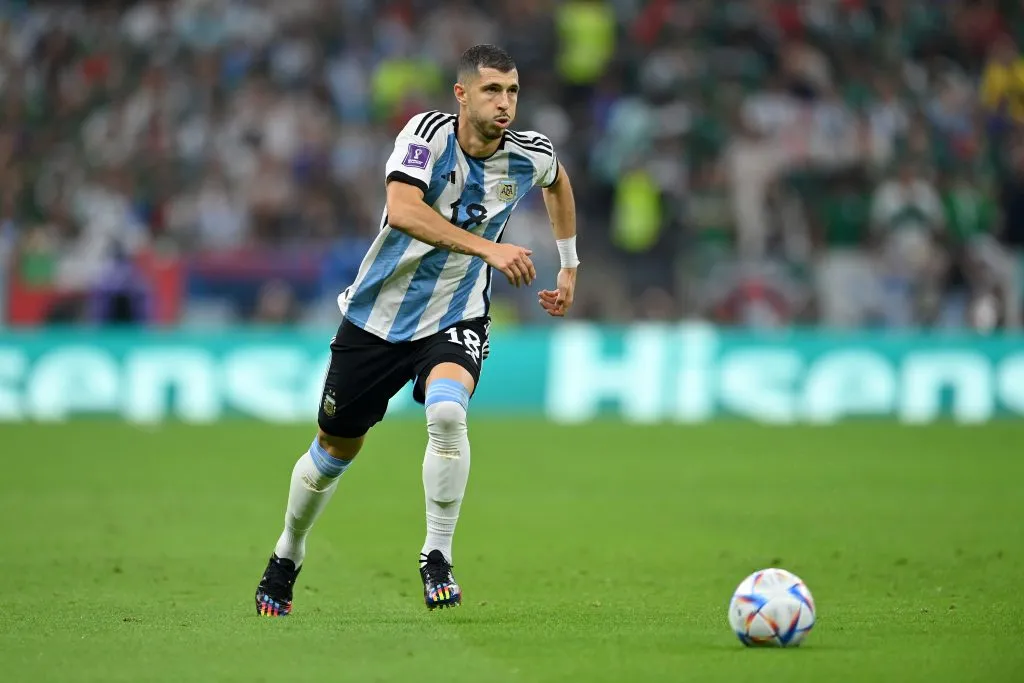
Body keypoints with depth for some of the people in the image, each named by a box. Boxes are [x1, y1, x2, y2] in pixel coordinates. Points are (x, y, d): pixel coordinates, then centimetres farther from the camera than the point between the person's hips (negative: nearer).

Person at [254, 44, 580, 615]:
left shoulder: (530, 155, -9)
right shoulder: (429, 133, -19)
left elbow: (558, 181, 18)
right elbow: (403, 210, -37)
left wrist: (569, 265, 20)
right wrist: (488, 247, -44)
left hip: (455, 318, 1)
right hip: (378, 314, -1)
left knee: (448, 412, -32)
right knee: (336, 448, 13)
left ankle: (438, 557, -18)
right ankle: (287, 556, 39)